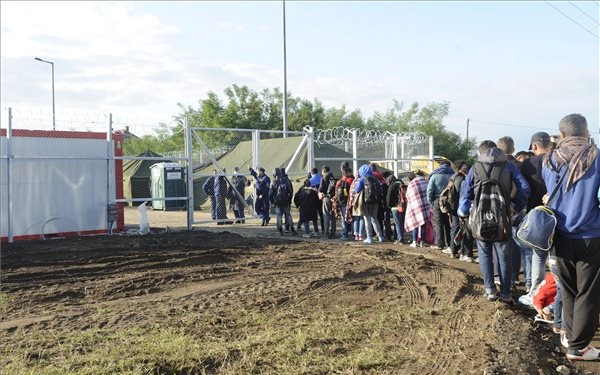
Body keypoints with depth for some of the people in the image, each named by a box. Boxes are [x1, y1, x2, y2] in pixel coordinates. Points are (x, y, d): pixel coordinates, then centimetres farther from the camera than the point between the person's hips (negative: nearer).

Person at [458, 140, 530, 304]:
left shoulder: (475, 169, 3)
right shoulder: (508, 166, 3)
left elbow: (465, 193, 3)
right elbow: (524, 188, -5)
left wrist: (463, 212, 14)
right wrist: (517, 206, 5)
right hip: (502, 218, 0)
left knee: (485, 254, 11)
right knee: (504, 256, 7)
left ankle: (490, 290, 10)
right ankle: (505, 293, 9)